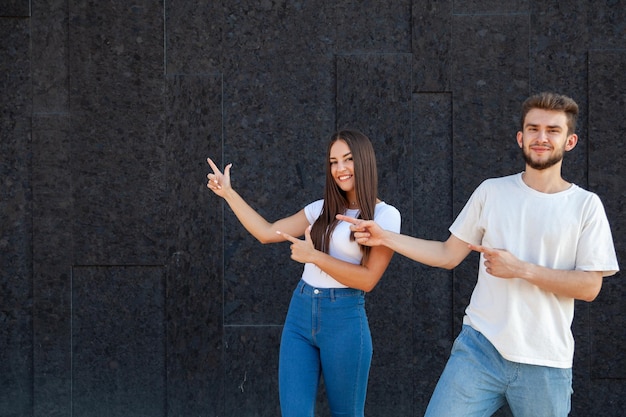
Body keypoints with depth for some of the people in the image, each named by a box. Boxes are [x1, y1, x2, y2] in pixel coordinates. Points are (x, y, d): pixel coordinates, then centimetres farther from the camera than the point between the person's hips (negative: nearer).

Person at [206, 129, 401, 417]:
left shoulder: (385, 215, -4)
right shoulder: (321, 210, 13)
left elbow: (368, 279, -11)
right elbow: (267, 233, 13)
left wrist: (314, 256, -15)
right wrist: (228, 193, 13)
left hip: (343, 318, -4)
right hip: (300, 314, 5)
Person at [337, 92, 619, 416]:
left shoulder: (586, 205, 0)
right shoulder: (492, 191, 6)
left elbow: (589, 287, -5)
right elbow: (449, 255, 10)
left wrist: (521, 269, -13)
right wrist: (384, 238, 3)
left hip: (546, 364, 0)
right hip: (479, 348, 1)